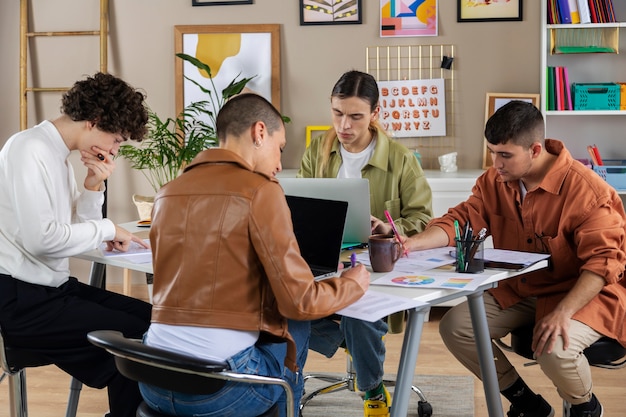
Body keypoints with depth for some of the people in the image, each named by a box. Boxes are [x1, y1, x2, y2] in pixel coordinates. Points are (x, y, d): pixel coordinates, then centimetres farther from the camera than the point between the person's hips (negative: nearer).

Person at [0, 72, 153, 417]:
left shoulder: (59, 154, 13)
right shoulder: (30, 149, -16)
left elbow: (76, 230, 13)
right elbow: (40, 238, -26)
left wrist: (93, 188, -2)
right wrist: (106, 229, -14)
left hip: (52, 288, 10)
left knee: (151, 318, 6)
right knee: (136, 336, -18)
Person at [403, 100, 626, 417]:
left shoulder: (585, 189, -24)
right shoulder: (493, 181, -4)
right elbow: (460, 221, -4)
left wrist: (562, 313, -36)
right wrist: (415, 242, -25)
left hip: (583, 292, -7)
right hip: (516, 291, 7)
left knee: (555, 348, -35)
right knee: (455, 327, -8)